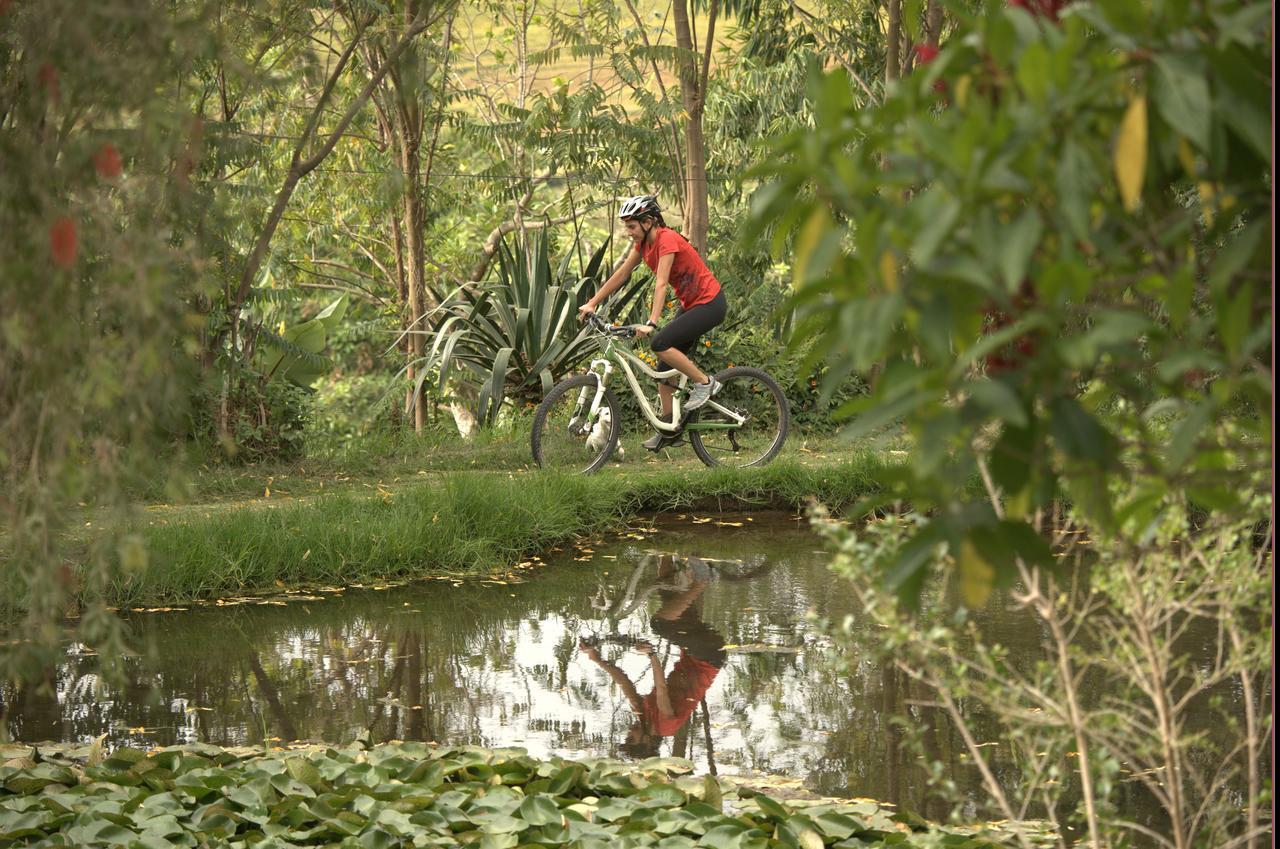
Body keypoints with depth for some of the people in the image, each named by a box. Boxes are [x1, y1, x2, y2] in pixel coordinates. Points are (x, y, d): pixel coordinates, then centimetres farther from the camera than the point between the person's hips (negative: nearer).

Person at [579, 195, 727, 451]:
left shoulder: (667, 239, -23)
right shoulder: (644, 242, 3)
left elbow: (661, 284, -31)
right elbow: (621, 274, 8)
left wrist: (651, 323, -38)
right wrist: (592, 303, 5)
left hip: (709, 303, -9)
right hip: (690, 305, 9)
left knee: (660, 343, -24)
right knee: (666, 370, 6)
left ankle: (704, 382, -9)